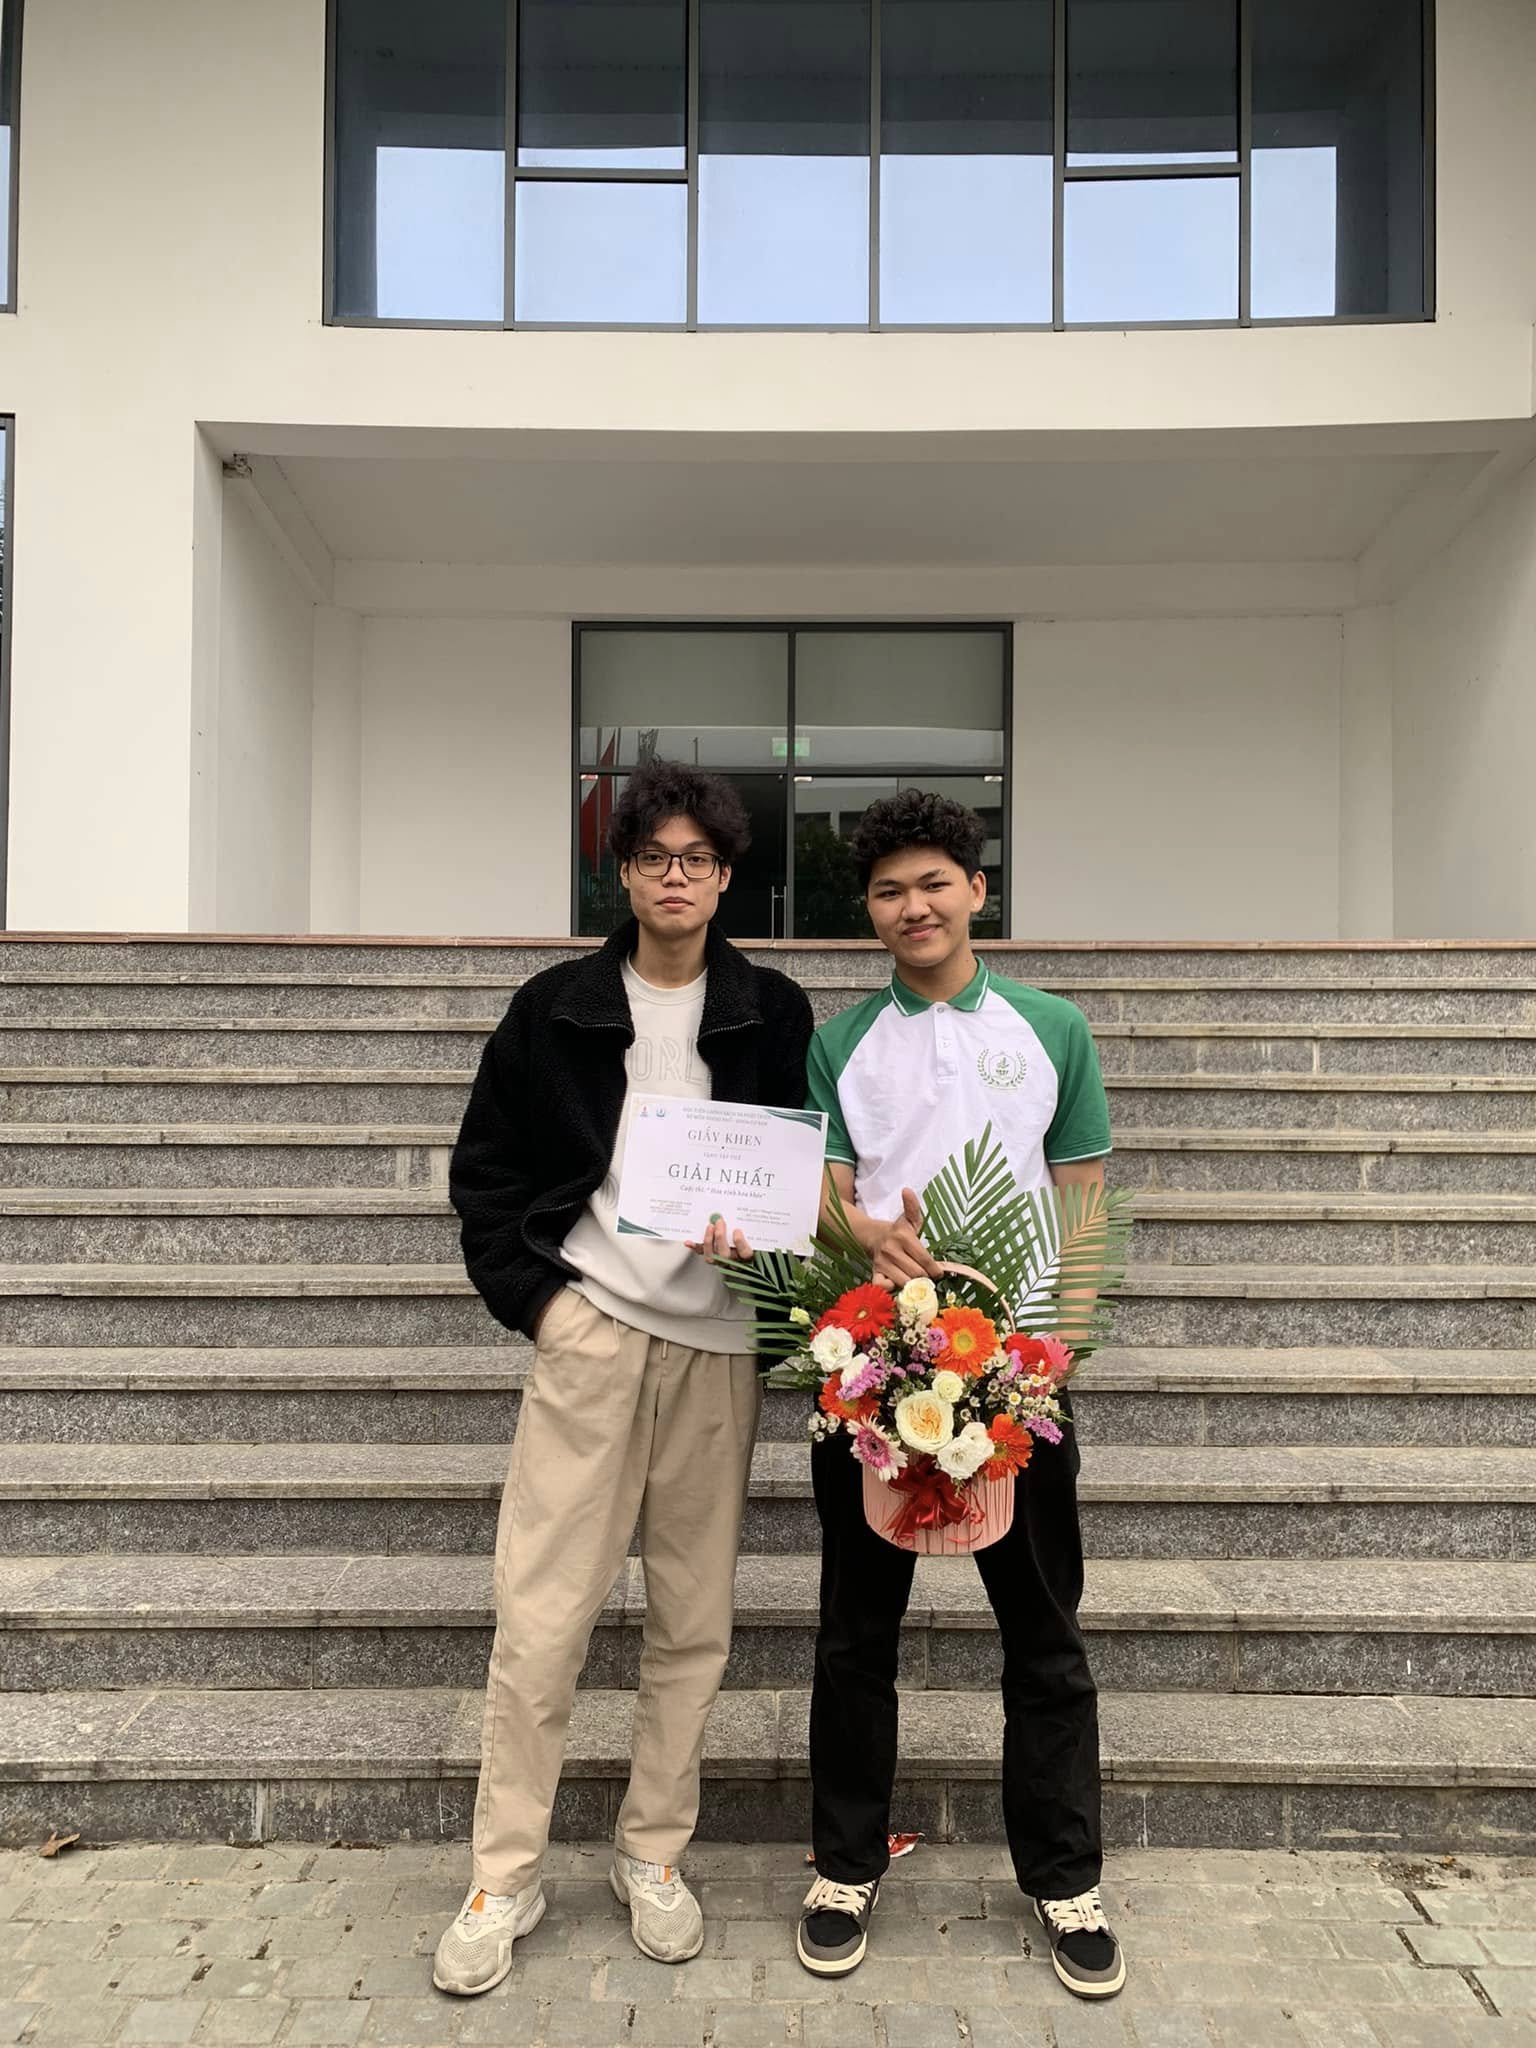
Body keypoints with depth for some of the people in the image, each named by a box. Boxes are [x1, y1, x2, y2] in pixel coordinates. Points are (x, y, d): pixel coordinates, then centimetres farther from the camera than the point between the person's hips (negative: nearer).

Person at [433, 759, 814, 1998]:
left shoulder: (774, 1015, 7)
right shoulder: (557, 1008, 5)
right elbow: (484, 1170, 7)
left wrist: (760, 1237, -8)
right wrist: (535, 1295, -4)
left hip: (715, 1339, 1)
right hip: (588, 1327, -1)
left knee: (695, 1616, 9)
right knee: (542, 1611, -1)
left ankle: (653, 1857, 27)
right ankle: (506, 1879, 17)